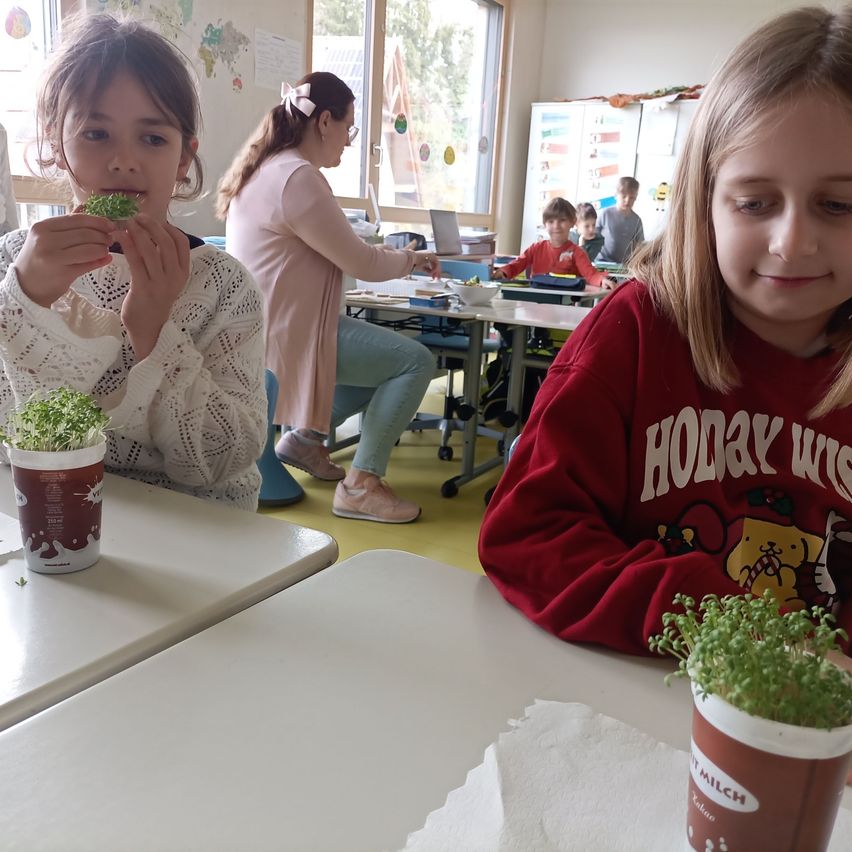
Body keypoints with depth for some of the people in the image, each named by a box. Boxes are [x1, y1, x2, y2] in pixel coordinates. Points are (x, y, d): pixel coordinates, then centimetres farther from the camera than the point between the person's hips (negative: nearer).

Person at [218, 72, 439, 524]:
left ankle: (304, 437, 20)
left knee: (391, 359, 17)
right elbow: (360, 263, -16)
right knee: (416, 361, -12)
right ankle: (361, 485, -7)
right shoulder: (298, 177, -19)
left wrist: (390, 253, 13)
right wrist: (412, 258, 2)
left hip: (270, 325, 11)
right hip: (288, 334, -11)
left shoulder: (268, 168, 13)